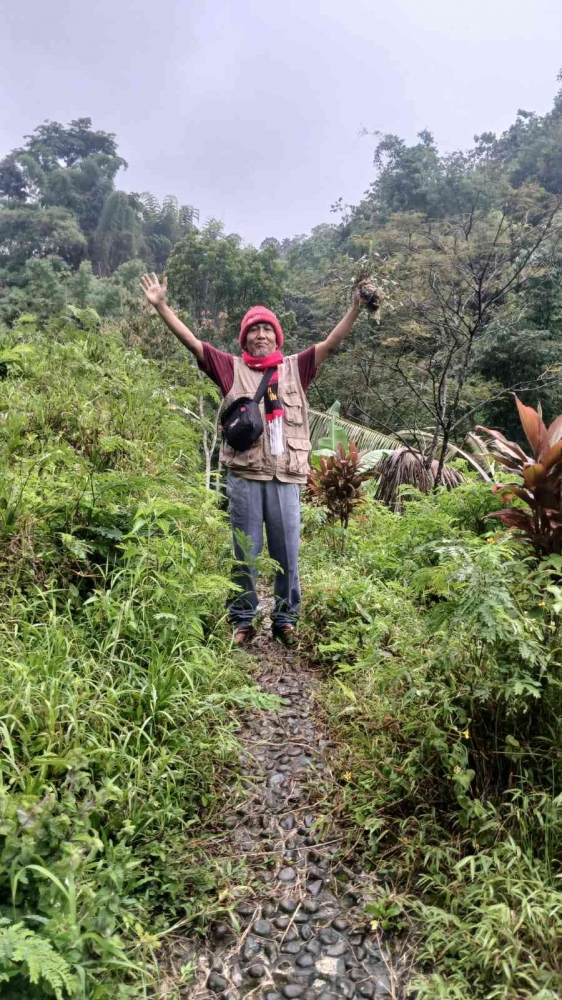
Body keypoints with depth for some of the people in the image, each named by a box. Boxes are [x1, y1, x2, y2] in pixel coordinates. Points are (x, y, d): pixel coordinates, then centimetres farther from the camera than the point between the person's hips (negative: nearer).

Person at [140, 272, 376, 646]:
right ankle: (243, 621, 21)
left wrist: (357, 306, -4)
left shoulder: (296, 368, 11)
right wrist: (161, 305, 0)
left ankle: (285, 620, 23)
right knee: (245, 553, 8)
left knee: (287, 554, 8)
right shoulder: (232, 369, 8)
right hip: (244, 477, -1)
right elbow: (191, 341, 6)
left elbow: (331, 343, 6)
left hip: (286, 478, 1)